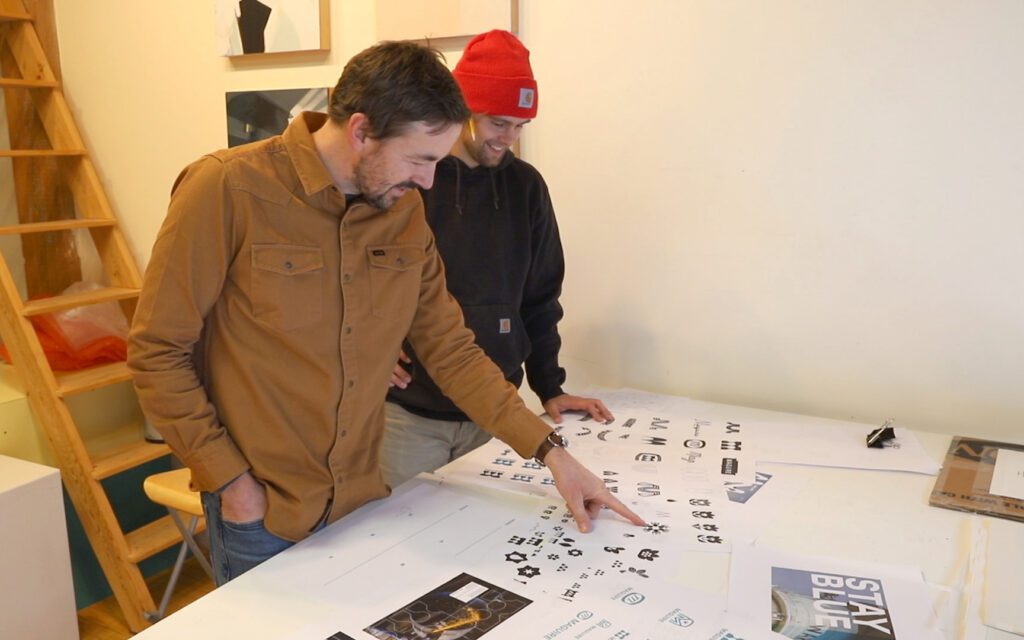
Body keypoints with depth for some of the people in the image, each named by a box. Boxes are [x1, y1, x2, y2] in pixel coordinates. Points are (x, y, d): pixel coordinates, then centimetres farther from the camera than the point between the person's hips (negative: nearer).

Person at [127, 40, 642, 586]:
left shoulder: (406, 211, -1)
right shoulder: (226, 189, -17)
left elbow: (450, 350, 2)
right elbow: (157, 352, -12)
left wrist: (550, 451, -3)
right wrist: (229, 479, -14)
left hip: (362, 501, 5)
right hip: (260, 515, -4)